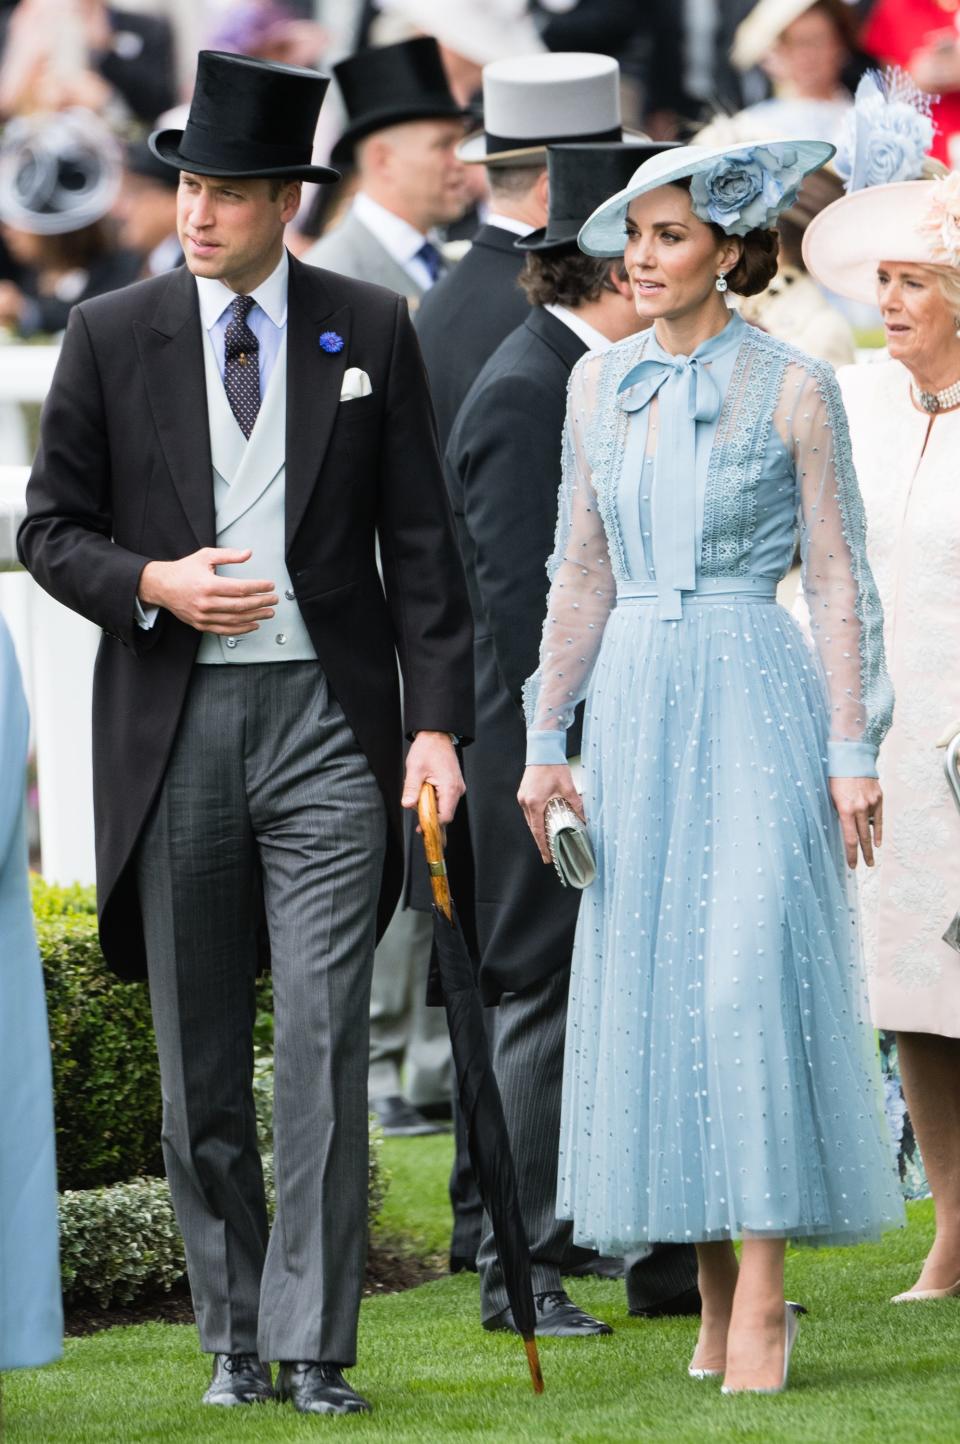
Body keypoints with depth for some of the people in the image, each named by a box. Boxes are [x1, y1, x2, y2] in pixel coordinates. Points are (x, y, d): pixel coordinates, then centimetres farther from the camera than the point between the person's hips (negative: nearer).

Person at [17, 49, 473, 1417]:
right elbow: (50, 528, 7)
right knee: (199, 1059, 6)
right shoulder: (113, 336, 4)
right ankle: (235, 1339, 17)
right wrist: (152, 584, -12)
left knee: (325, 1041, -10)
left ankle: (313, 1347, -7)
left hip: (327, 720, -1)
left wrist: (438, 723, -3)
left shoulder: (370, 332, 4)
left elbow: (421, 543, 4)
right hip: (174, 725, 1)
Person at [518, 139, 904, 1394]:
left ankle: (765, 1291, -11)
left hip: (753, 695, -5)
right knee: (650, 983, 3)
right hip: (633, 704, 5)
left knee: (751, 974, -13)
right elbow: (582, 573, 15)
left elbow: (838, 579, -3)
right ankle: (714, 1293, 10)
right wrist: (547, 737, 11)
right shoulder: (600, 386, 10)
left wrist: (851, 749, -9)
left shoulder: (791, 388, -3)